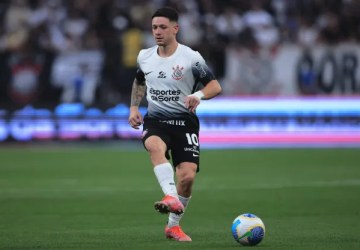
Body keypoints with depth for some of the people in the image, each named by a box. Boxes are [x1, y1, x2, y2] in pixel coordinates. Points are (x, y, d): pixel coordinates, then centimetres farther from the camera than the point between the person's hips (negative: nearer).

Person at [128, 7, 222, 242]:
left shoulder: (191, 58, -7)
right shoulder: (145, 57, 7)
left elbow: (215, 86, -5)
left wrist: (199, 95, -25)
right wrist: (134, 108, 15)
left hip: (184, 121, -2)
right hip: (155, 120, 2)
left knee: (187, 176, -12)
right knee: (155, 146, -36)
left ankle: (173, 226, 11)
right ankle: (171, 198, -51)